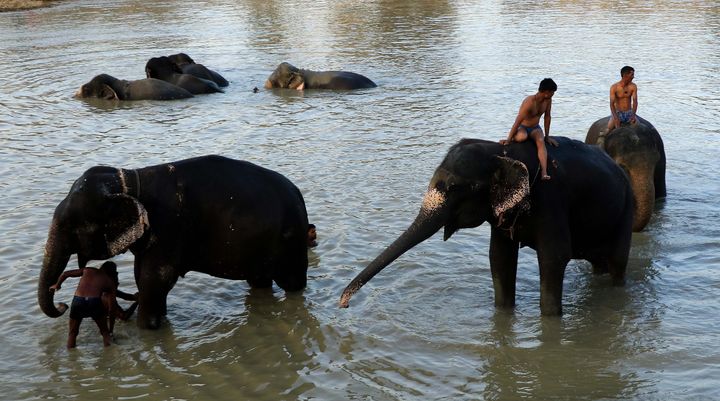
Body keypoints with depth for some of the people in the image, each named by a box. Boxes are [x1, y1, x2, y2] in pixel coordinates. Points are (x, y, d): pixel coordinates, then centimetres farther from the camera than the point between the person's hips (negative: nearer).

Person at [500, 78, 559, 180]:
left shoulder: (548, 100, -7)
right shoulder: (529, 102, -27)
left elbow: (547, 117, 7)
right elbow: (518, 122, -25)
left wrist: (547, 136, 8)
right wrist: (508, 139, -23)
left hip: (535, 128, 5)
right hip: (522, 127, -5)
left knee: (540, 141, -31)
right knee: (522, 137, -42)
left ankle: (544, 172, -45)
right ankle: (513, 138, -3)